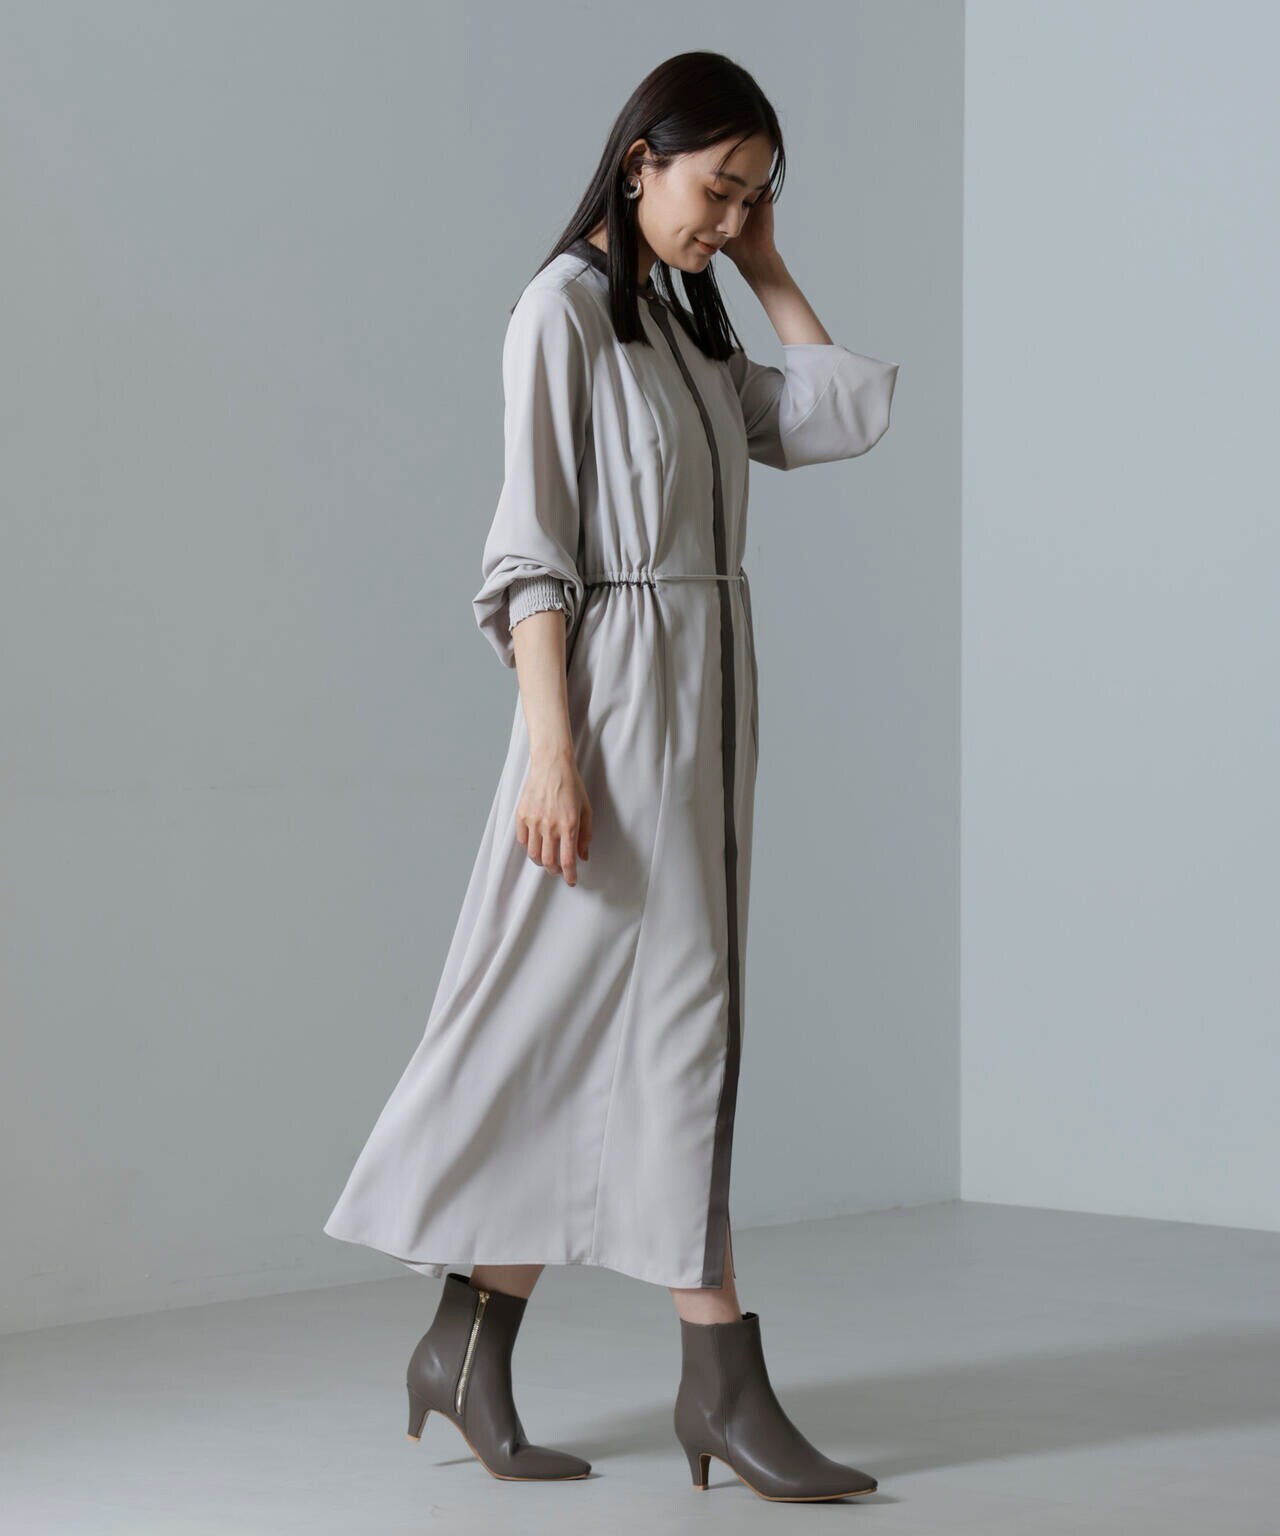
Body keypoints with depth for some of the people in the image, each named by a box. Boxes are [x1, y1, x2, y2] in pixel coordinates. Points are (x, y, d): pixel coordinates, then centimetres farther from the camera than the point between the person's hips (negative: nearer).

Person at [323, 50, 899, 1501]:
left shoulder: (685, 328, 18)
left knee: (584, 1030, 8)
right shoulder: (563, 311, -7)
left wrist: (766, 267, 15)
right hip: (617, 687, -8)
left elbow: (851, 412, 14)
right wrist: (553, 749, -18)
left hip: (709, 689, 8)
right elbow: (533, 548, -12)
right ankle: (723, 1382, -4)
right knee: (674, 1015, -8)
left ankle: (468, 1343, 14)